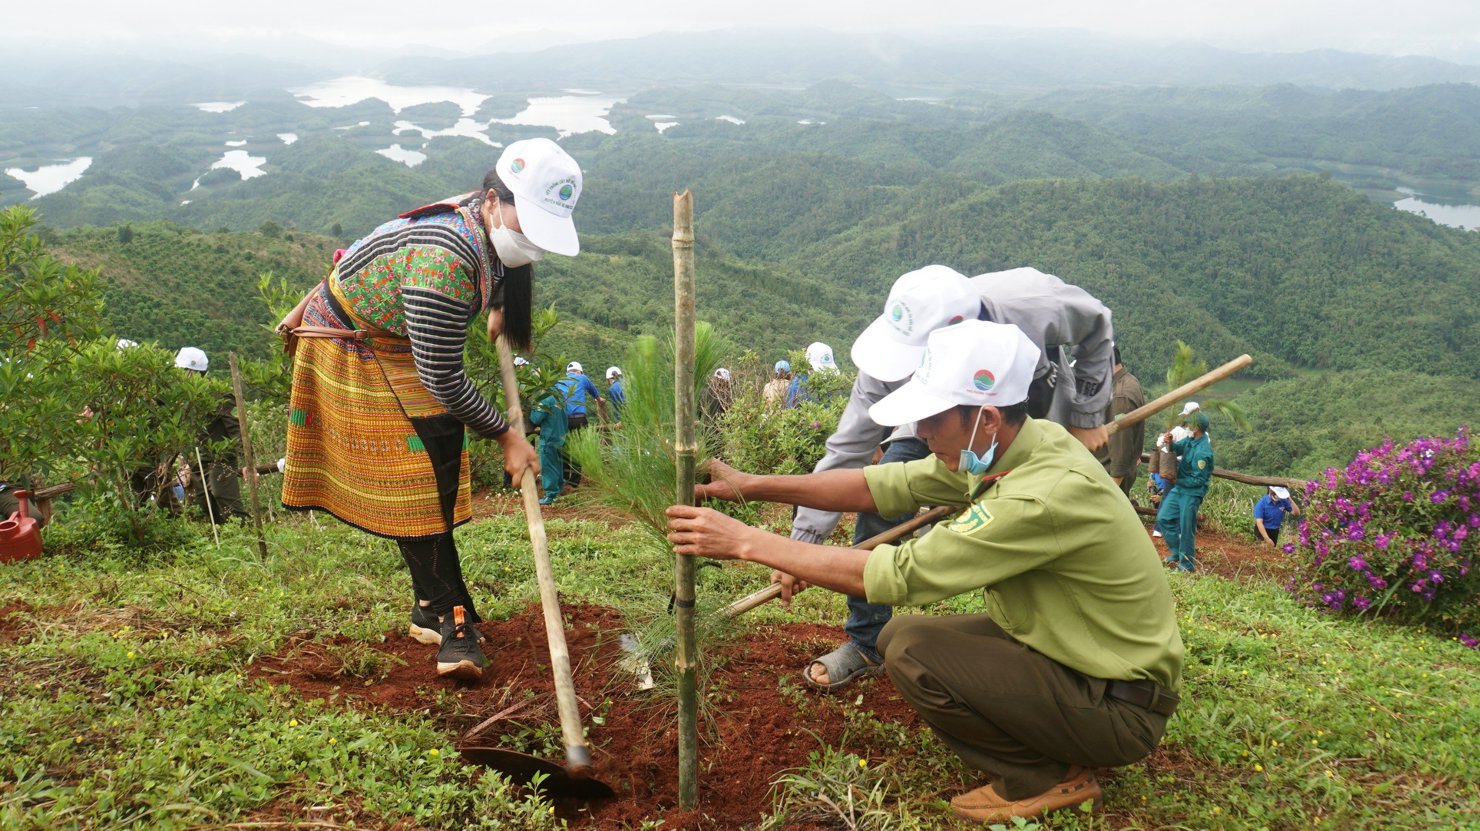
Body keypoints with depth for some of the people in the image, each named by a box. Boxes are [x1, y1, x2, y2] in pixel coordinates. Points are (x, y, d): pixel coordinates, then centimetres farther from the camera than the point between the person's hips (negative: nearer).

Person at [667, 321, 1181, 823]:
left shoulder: (1047, 496, -33)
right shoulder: (997, 448, -6)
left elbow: (899, 575, -31)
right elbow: (885, 485, -1)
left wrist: (747, 542, -25)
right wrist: (750, 486, -5)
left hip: (1122, 707, -9)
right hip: (1064, 652, 9)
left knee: (913, 655, -20)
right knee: (898, 634, 6)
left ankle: (1045, 779, 0)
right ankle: (1048, 752, 13)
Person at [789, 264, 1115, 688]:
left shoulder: (1033, 301, -39)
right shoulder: (897, 354, -37)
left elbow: (1096, 327, -14)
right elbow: (847, 450, -32)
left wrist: (1087, 416, -10)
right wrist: (803, 541, -35)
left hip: (1036, 415, 0)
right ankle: (865, 645, -3)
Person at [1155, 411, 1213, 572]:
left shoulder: (1203, 452, -25)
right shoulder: (1191, 439, -1)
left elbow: (1198, 480, -22)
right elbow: (1176, 449, 7)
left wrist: (1178, 480, -10)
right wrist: (1170, 442, -16)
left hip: (1191, 493, -9)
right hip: (1179, 488, 9)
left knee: (1186, 529, 0)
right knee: (1164, 518, 13)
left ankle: (1186, 564, 14)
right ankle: (1176, 553, 27)